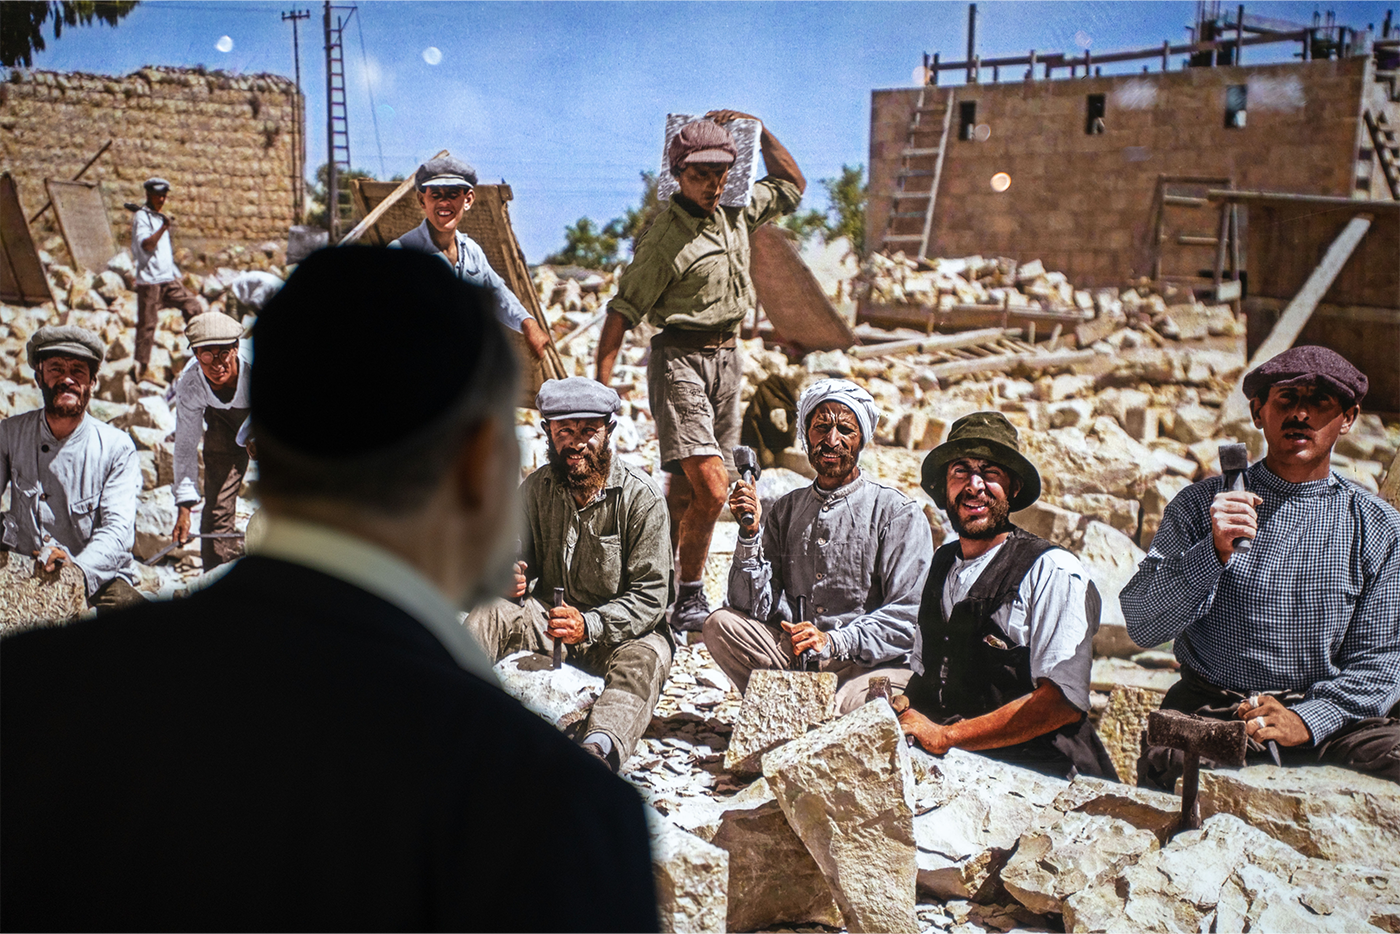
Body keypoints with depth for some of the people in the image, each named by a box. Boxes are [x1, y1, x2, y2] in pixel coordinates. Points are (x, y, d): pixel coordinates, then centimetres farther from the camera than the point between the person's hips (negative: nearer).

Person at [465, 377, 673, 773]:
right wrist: (510, 573, -15)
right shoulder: (536, 488, 1)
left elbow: (650, 596, -15)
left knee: (643, 658, -36)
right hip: (549, 621, 4)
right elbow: (521, 558, 11)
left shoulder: (641, 496, -12)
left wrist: (589, 625, -31)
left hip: (622, 631, -4)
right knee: (493, 610, -22)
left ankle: (599, 748, -63)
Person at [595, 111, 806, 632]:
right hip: (680, 360, -7)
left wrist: (759, 131, 14)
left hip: (727, 361, 7)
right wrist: (602, 383, -16)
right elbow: (623, 310, -10)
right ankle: (688, 597, -4)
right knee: (710, 487, -17)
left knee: (686, 490, 9)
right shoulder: (664, 238, -9)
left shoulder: (737, 215, 11)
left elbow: (792, 186, 27)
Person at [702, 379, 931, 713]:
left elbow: (910, 617, -10)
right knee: (721, 624, -17)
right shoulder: (786, 510, 12)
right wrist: (751, 533, -10)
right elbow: (754, 607, 4)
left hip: (871, 663, -4)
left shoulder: (897, 513, -3)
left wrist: (833, 642, -22)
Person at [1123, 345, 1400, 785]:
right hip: (1210, 709, -1)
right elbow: (1142, 626, -5)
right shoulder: (1201, 504, 3)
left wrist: (1307, 720, -14)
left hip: (1329, 713, 2)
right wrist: (1213, 553, -20)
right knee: (1167, 763, -33)